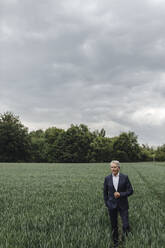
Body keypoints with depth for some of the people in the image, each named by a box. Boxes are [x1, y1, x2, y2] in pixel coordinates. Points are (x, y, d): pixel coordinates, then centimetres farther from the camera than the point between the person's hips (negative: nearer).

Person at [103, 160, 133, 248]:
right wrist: (107, 203, 5)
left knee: (126, 225, -5)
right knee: (114, 226, 12)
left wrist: (120, 194, -17)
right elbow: (105, 192, 8)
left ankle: (125, 232, 28)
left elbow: (130, 191, -4)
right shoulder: (107, 178, -2)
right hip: (112, 205, 1)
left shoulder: (125, 177, -7)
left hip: (123, 205, -1)